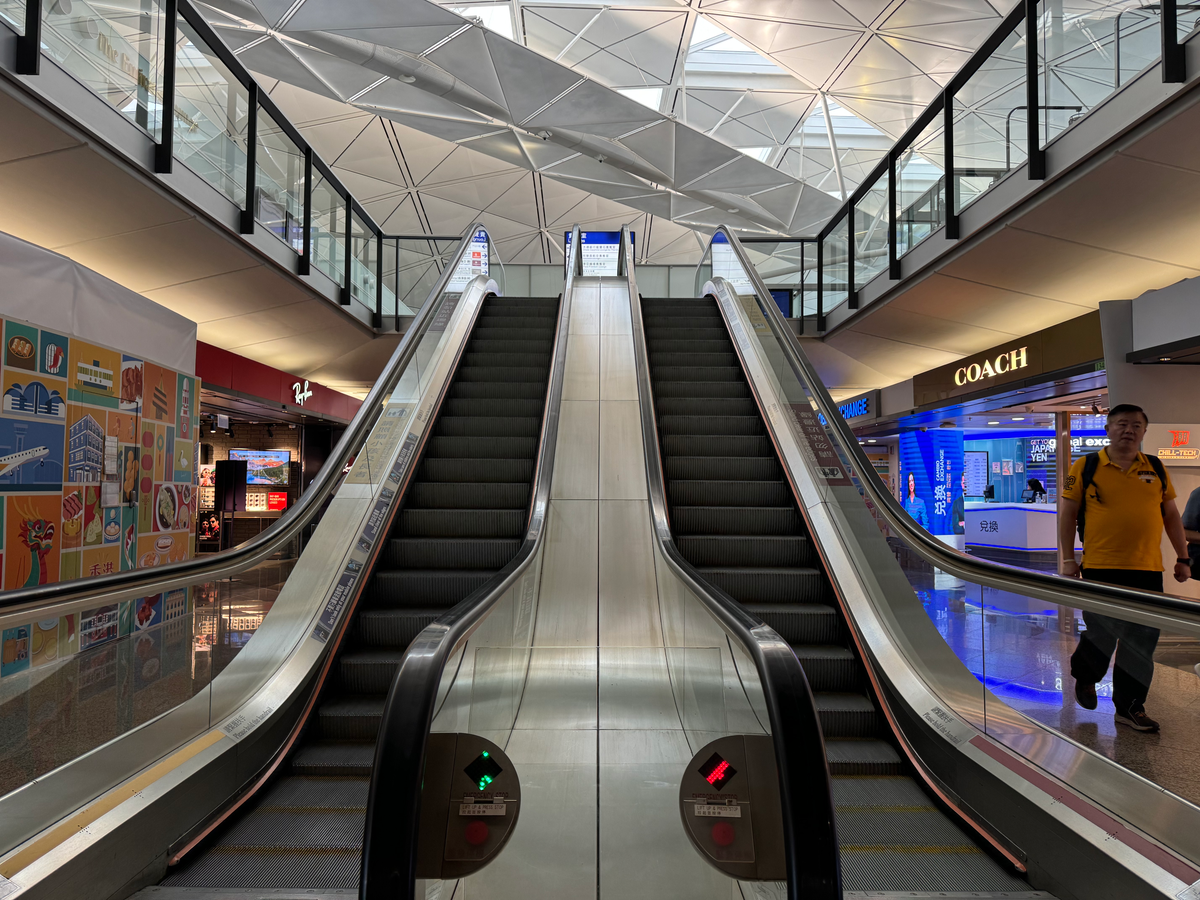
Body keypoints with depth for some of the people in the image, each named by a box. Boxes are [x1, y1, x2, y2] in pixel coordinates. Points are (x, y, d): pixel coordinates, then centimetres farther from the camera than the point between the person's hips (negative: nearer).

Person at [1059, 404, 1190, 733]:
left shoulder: (1155, 468, 10)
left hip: (1148, 570, 3)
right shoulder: (1086, 467, 0)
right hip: (1101, 568, -3)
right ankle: (1085, 677, 33)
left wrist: (1182, 558, 12)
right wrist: (1068, 559, -3)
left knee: (1141, 641, 6)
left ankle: (1130, 707, 18)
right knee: (1101, 634, 3)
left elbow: (1171, 514, 16)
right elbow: (1068, 513, 0)